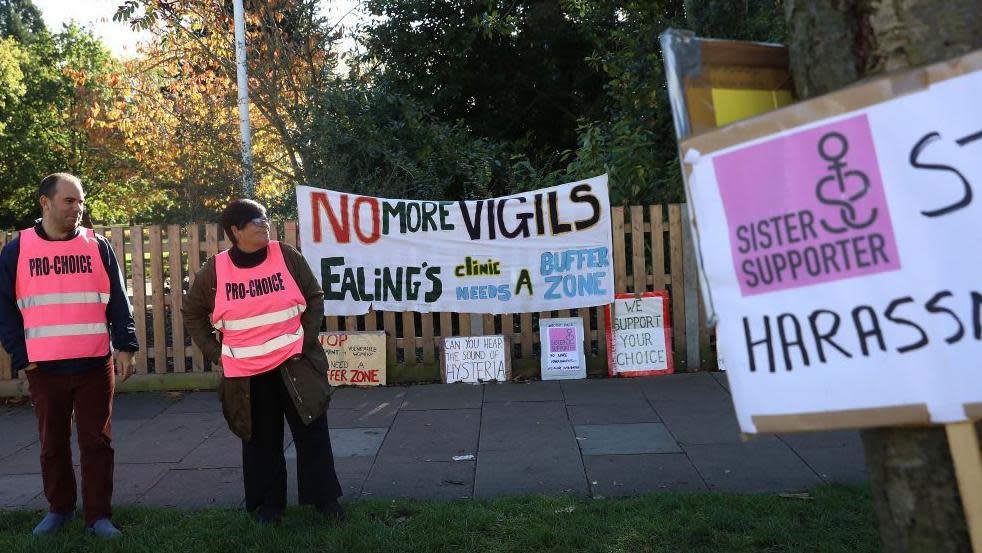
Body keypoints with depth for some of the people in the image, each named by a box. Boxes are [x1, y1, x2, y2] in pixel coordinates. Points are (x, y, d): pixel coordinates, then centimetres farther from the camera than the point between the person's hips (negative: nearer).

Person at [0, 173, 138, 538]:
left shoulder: (98, 247, 3)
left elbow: (118, 302, 4)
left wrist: (125, 347, -4)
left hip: (95, 366, 0)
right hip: (44, 369, 0)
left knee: (96, 441, 4)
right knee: (53, 443, 13)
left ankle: (98, 516, 14)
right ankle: (59, 509, 30)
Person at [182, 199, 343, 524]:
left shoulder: (286, 256, -6)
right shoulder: (215, 270, -5)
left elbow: (315, 298, 3)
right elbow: (193, 314, 9)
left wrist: (307, 340, -5)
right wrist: (213, 352, 2)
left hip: (294, 363, 0)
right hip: (246, 372, 1)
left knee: (312, 431, 4)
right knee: (261, 440, 11)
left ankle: (325, 498, 17)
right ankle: (269, 503, 26)